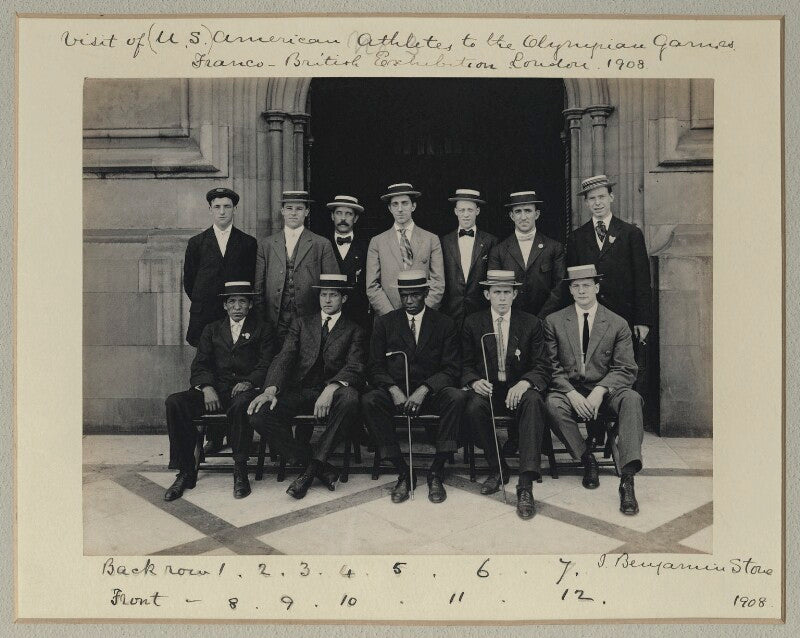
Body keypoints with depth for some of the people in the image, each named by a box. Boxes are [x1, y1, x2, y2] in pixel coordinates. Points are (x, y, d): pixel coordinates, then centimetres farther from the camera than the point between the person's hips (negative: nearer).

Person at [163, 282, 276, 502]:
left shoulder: (263, 329, 14)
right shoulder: (211, 330, 22)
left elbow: (266, 365, 2)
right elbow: (200, 365, 11)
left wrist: (248, 382, -18)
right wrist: (206, 387, -10)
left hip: (245, 389, -3)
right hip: (215, 390, 3)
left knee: (240, 405, -39)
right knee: (174, 402, -23)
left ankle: (240, 471, -24)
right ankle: (186, 472, -16)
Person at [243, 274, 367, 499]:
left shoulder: (354, 331, 12)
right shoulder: (302, 323, 19)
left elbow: (354, 367, -4)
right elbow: (284, 358, 5)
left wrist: (331, 389, -26)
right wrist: (271, 389, -15)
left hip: (332, 391, -2)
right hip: (299, 391, 2)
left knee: (349, 397, -37)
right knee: (258, 416, -25)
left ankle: (313, 465, -24)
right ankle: (320, 467, -18)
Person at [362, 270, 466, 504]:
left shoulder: (444, 324, 6)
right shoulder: (384, 323, 8)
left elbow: (452, 369, -2)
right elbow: (375, 368, 3)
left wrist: (424, 390, -18)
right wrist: (393, 389, -17)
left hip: (431, 392, 0)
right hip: (395, 391, 1)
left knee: (456, 397, -32)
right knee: (369, 401, -31)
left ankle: (436, 472, -21)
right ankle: (403, 472, -21)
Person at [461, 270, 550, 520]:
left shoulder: (532, 324, 4)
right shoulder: (473, 324, 6)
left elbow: (542, 367, -1)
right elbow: (466, 365, 6)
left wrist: (524, 383, -23)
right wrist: (475, 381, -18)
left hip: (520, 389, -1)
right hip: (486, 388, 1)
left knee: (533, 401, -35)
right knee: (473, 407, -33)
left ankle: (526, 484, -38)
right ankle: (497, 468, -10)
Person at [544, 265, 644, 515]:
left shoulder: (618, 324, 6)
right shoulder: (554, 322, 7)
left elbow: (626, 370, 0)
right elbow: (552, 366, 1)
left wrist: (599, 392, -19)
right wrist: (572, 394, -17)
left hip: (605, 390, 0)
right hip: (568, 390, 0)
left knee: (631, 398, -32)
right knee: (553, 404, -33)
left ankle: (627, 478, -38)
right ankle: (587, 459, -13)